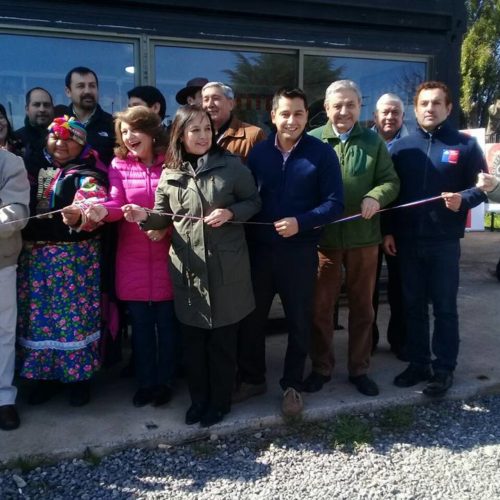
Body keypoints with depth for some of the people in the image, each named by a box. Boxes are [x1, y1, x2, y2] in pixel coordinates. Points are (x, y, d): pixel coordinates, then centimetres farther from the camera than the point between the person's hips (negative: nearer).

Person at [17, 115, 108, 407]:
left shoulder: (88, 174, -5)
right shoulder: (35, 168, 14)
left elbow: (92, 204, -24)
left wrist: (79, 216, -47)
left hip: (75, 255, -5)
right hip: (34, 254, 5)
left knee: (75, 315, -1)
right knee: (38, 315, 9)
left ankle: (79, 377, 15)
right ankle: (46, 375, 24)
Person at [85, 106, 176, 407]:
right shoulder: (119, 164, 1)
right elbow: (118, 204, -10)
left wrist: (165, 226, -18)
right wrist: (103, 210, -31)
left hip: (165, 255, -1)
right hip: (132, 256, 2)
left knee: (166, 322, 9)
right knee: (140, 323, 12)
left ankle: (165, 382, 26)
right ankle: (145, 382, 28)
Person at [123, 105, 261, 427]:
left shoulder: (232, 166, -3)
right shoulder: (170, 174, 5)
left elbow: (254, 202, 3)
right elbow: (165, 217, 11)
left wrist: (231, 213, -15)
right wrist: (145, 216, -10)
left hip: (226, 265, -2)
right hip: (188, 267, 3)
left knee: (223, 339, 8)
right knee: (193, 339, 12)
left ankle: (220, 401, 26)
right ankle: (199, 399, 30)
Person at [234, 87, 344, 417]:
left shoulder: (322, 153, -5)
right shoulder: (258, 152, 4)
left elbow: (334, 203, -9)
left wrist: (300, 222, -22)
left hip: (300, 252, -2)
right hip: (259, 249, 3)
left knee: (299, 321, 10)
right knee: (252, 317, 12)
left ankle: (292, 385, 28)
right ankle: (252, 378, 32)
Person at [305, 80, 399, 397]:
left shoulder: (373, 142, 4)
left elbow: (391, 181, 3)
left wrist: (376, 196, -18)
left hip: (363, 236, 2)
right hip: (322, 237, -1)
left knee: (362, 306, 12)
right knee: (320, 306, 8)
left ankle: (359, 368, 28)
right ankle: (321, 367, 26)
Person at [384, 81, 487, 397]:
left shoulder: (465, 145, 0)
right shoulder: (402, 147, 8)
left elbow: (483, 187, 2)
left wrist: (462, 199, -19)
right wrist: (388, 231, 3)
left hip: (444, 242, -3)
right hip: (407, 241, 3)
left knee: (445, 308, 5)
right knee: (414, 306, 11)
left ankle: (444, 369, 17)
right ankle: (419, 364, 25)